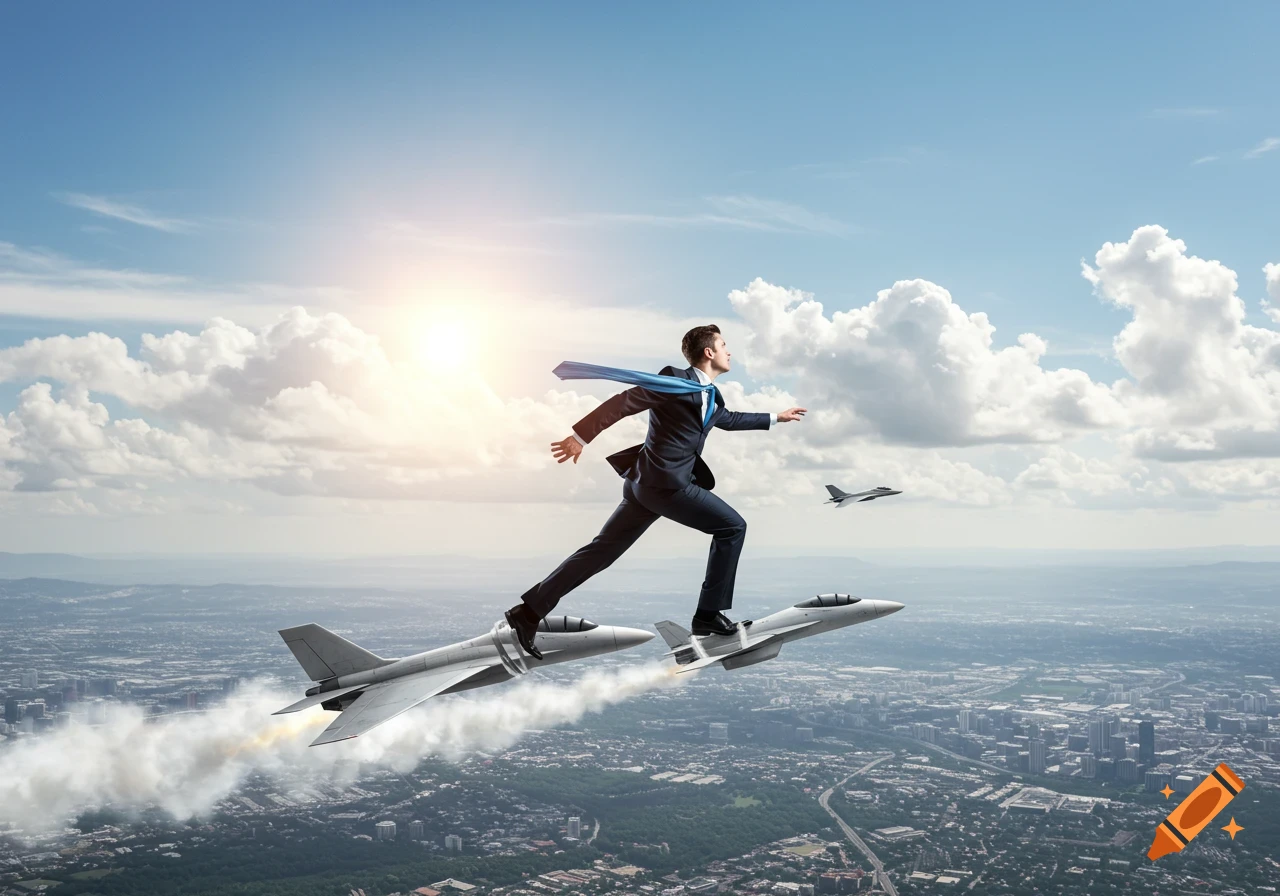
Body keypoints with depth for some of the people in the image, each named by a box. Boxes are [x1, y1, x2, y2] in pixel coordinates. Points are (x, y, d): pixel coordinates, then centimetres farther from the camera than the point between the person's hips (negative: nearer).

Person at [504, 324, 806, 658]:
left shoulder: (710, 395, 17)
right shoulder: (675, 382, -11)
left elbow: (729, 419, 37)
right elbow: (623, 402, -13)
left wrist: (776, 418, 42)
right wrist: (581, 437, -16)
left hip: (650, 483, 9)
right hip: (665, 483, -9)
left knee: (603, 550, 8)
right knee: (732, 526, -1)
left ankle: (529, 610, 9)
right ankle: (710, 614, 3)